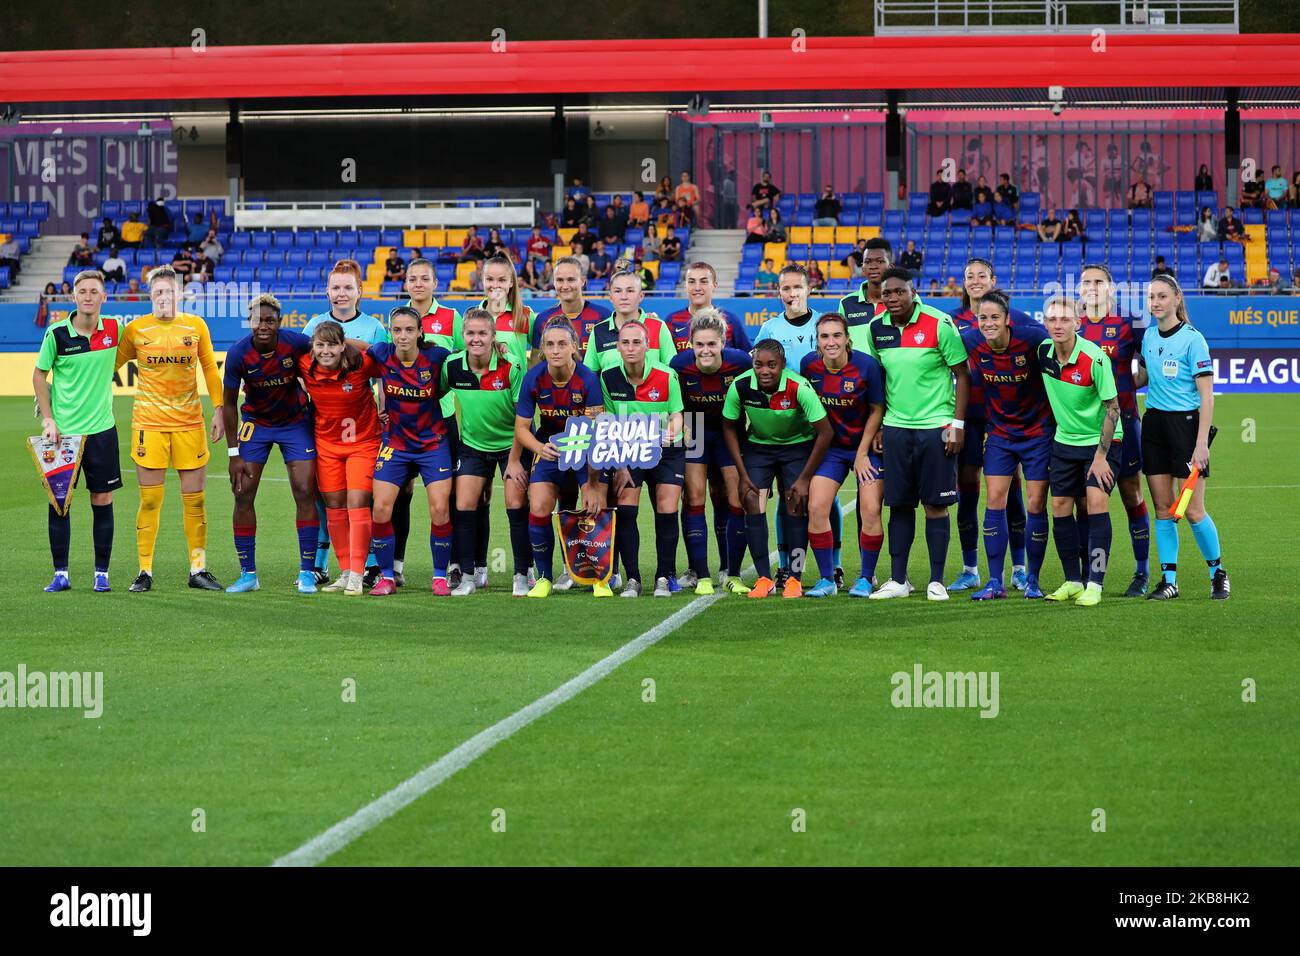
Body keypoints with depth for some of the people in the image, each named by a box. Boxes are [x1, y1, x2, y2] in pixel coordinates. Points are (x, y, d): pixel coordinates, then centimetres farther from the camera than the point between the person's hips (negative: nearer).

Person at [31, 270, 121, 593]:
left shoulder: (114, 330, -2)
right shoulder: (56, 333, -7)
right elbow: (39, 375, 2)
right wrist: (48, 419, -5)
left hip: (101, 429, 1)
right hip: (63, 430, -1)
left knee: (102, 500, 3)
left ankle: (102, 573, 12)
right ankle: (60, 574, 9)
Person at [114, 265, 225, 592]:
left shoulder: (195, 326, 4)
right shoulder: (135, 329, 0)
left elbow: (210, 369, 12)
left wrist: (218, 410, 7)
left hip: (189, 422, 2)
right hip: (149, 423, -1)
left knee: (194, 498, 3)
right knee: (150, 499, -2)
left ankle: (198, 569, 11)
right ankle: (144, 571, 6)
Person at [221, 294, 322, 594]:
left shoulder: (296, 343, -23)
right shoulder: (239, 353, -21)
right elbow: (229, 403, -9)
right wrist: (234, 453, -10)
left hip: (295, 420, -1)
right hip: (255, 422, 1)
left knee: (305, 492, -8)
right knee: (243, 494, -5)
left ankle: (307, 573, -1)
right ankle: (248, 574, 5)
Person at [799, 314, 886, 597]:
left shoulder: (867, 365, -17)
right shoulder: (809, 364, -8)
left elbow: (877, 411, -7)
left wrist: (863, 454, -7)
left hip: (866, 446, -3)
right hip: (830, 447, 3)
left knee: (870, 511, -12)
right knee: (816, 508, -10)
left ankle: (866, 579, 5)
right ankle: (827, 580, 2)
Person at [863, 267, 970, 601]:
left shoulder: (939, 324, -10)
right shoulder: (877, 329, 4)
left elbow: (962, 374, -6)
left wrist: (957, 424, -10)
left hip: (936, 426, -4)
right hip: (896, 426, 4)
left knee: (935, 505, -1)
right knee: (899, 504, 6)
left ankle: (936, 581, 5)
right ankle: (897, 580, 12)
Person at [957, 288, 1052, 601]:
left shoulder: (1032, 337, -21)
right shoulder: (971, 341, -11)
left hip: (1038, 431, -3)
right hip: (998, 431, 3)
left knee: (1036, 505, -1)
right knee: (994, 502, -4)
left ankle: (1032, 581, 13)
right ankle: (995, 582, 1)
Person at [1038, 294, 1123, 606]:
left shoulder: (1095, 359, -22)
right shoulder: (1044, 352, -5)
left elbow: (1113, 408, -16)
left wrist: (1101, 455, -18)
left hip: (1101, 440, -6)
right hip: (1065, 441, 6)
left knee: (1097, 503, -17)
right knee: (1060, 508, 2)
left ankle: (1094, 584, -15)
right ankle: (1073, 581, 13)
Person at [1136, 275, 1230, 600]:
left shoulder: (1192, 339, -11)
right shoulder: (1149, 336, 8)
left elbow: (1206, 395, -12)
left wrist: (1202, 443, -17)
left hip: (1186, 423, -6)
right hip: (1154, 424, 6)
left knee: (1194, 512, -5)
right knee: (1163, 509, 4)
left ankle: (1218, 572, 14)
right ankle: (1169, 580, 8)